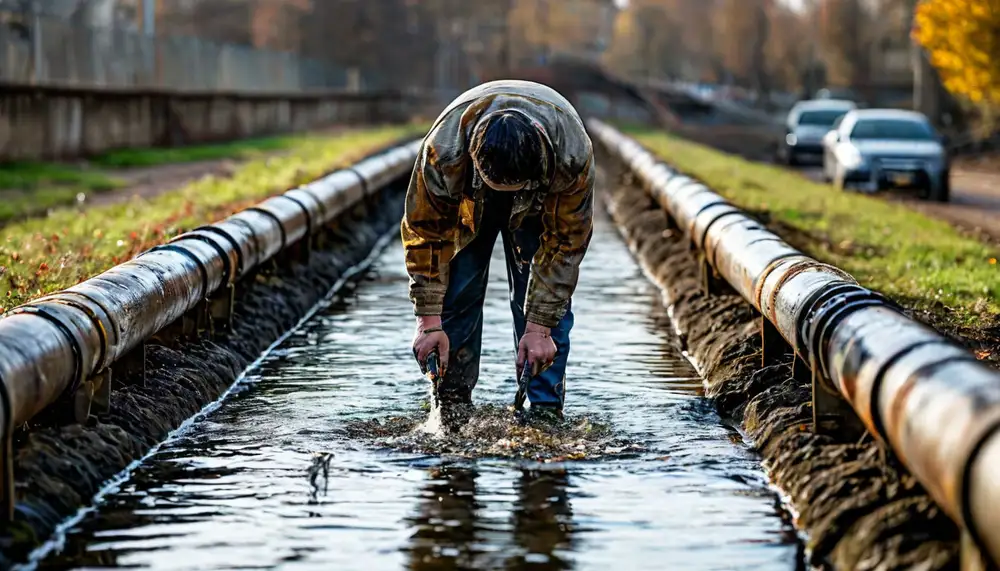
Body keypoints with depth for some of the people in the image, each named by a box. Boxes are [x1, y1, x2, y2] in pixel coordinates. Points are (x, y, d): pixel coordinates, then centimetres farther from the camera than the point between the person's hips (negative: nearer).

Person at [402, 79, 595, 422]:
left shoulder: (573, 154, -42)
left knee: (545, 297, -12)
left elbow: (564, 243, -29)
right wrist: (429, 321, -27)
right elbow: (425, 233, -27)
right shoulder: (443, 150, -42)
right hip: (467, 197, 0)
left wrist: (539, 327, -29)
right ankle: (453, 404, 1)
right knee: (457, 293, -8)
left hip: (543, 198, 0)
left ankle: (546, 410, -6)